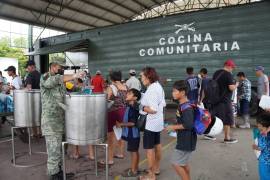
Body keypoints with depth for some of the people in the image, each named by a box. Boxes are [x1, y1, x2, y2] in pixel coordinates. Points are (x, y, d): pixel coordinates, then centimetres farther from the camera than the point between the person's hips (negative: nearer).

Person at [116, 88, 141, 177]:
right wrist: (121, 123, 13)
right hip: (132, 133, 9)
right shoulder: (130, 106, 8)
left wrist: (121, 124, -19)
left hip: (133, 133, -9)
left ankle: (133, 171, 15)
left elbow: (132, 123, -24)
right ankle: (135, 168, 31)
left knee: (133, 151, 3)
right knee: (135, 151, 18)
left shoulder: (133, 108, -22)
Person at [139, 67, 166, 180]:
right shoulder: (158, 86, 7)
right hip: (158, 121, 10)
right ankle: (156, 168, 38)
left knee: (149, 148, 2)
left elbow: (153, 109, -29)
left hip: (151, 123, -10)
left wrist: (142, 107, -15)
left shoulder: (151, 90, -24)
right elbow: (163, 104, 13)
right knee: (157, 144, 21)